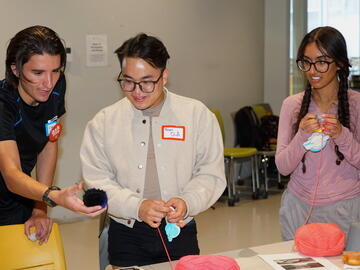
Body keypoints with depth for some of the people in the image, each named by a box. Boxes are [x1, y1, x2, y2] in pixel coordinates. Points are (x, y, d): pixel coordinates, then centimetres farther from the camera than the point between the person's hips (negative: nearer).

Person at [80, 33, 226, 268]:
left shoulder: (198, 115, -2)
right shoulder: (103, 123, -1)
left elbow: (212, 174, 0)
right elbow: (97, 180, -5)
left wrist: (187, 202, -18)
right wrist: (136, 207, -19)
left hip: (180, 231, 0)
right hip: (126, 235, 0)